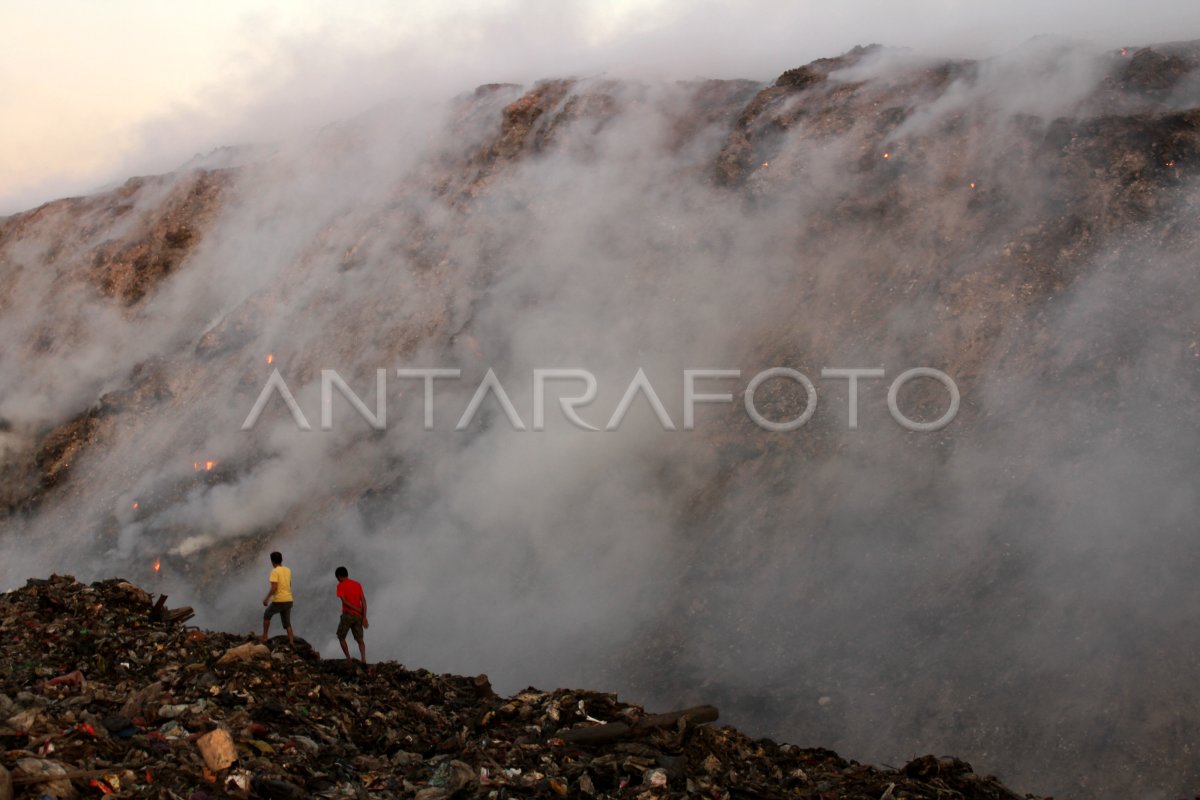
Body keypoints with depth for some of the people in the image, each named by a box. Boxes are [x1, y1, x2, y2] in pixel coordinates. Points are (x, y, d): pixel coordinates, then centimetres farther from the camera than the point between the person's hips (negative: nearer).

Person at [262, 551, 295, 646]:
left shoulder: (275, 571, -11)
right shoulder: (288, 570, 11)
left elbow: (274, 587, -20)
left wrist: (267, 598, -15)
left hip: (278, 601, -6)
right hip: (289, 600, 6)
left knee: (266, 615, 18)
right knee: (287, 623, 10)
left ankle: (264, 637, 18)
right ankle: (291, 642, -4)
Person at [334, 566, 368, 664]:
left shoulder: (340, 586, -2)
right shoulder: (358, 584, 12)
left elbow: (344, 601, -13)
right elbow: (363, 601, 3)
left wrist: (358, 610, -8)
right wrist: (364, 618, -2)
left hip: (347, 614, -4)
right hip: (358, 616, 4)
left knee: (341, 637, 14)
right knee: (360, 640, 11)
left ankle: (348, 658, 4)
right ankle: (363, 659, -11)